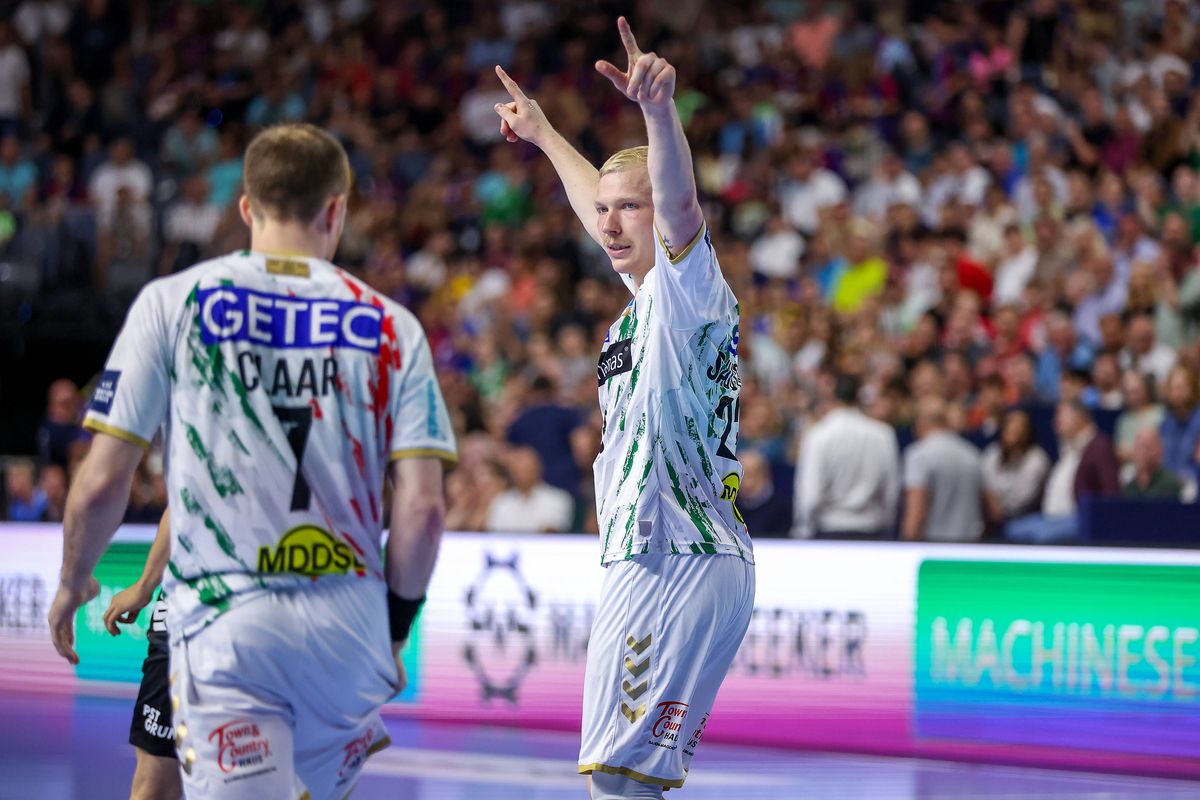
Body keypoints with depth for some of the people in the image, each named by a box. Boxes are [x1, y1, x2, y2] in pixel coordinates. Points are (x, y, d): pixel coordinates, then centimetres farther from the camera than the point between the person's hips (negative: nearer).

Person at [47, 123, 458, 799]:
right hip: (347, 624, 2)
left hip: (224, 623, -2)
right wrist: (397, 619, 14)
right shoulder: (390, 326, 5)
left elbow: (101, 484, -2)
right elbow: (423, 507, -2)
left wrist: (74, 582, 17)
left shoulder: (173, 301, 1)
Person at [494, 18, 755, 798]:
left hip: (684, 566, -10)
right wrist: (543, 134, 55)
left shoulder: (691, 286, -7)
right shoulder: (645, 292, 20)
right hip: (647, 564, 10)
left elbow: (679, 200, -28)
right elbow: (596, 208, 39)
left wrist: (659, 107, -47)